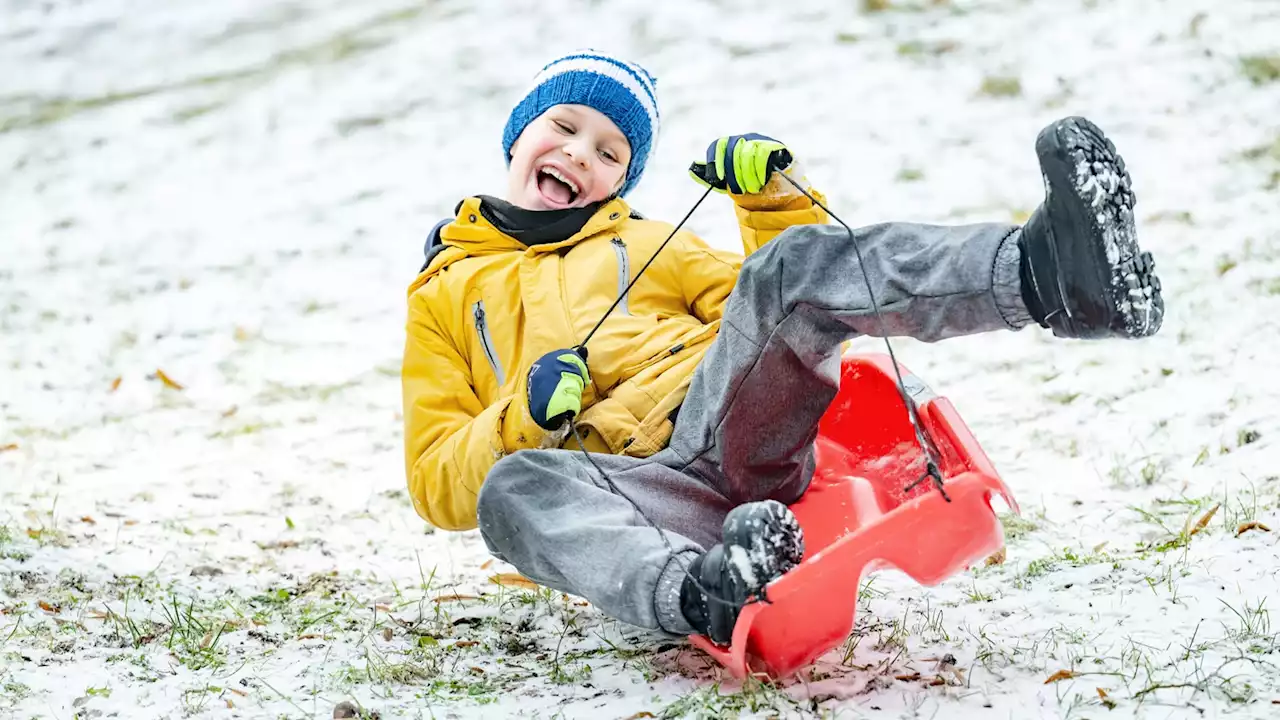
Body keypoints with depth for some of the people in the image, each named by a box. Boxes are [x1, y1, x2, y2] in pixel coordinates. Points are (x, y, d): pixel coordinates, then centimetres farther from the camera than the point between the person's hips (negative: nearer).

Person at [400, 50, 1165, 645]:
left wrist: (777, 197, 8)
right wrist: (524, 418, -2)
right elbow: (440, 484, 17)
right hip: (637, 486, -1)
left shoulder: (647, 245, 33)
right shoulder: (442, 299, 27)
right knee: (512, 490, -36)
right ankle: (698, 591, -64)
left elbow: (780, 320, 22)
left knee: (791, 269, -27)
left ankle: (1045, 272, -53)